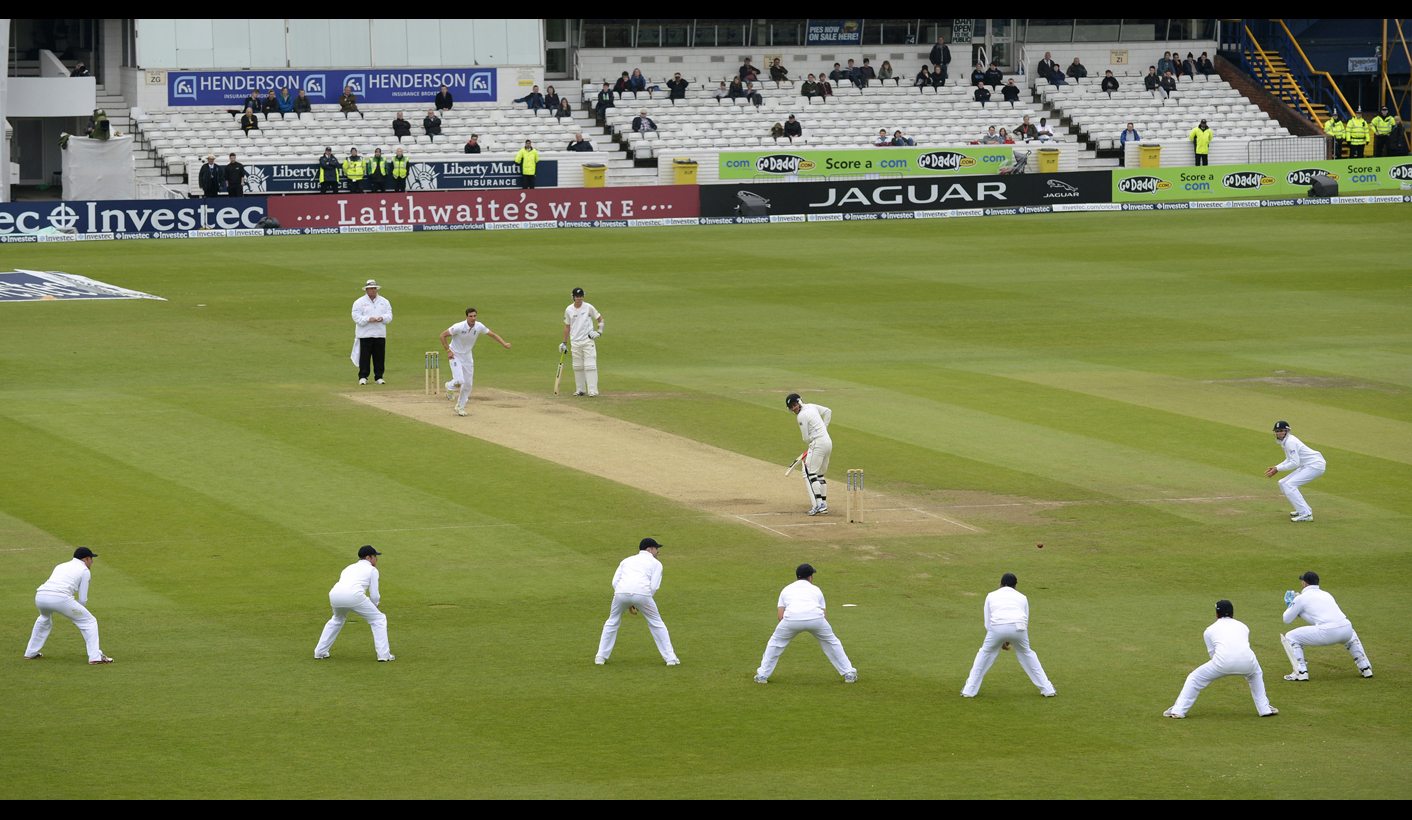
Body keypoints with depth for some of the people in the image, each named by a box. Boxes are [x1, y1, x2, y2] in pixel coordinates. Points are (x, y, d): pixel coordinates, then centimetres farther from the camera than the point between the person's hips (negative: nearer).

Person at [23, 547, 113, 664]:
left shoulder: (61, 566, 33)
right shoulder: (85, 570, 15)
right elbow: (82, 599, 10)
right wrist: (78, 613, 28)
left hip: (40, 596, 6)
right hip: (60, 598, -6)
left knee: (44, 618, 40)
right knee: (89, 621, 8)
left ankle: (31, 653, 40)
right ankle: (95, 657, -2)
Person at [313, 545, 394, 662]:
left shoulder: (349, 568, 35)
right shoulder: (372, 570, 17)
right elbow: (374, 596, 11)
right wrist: (376, 602, 35)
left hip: (334, 594, 6)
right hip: (354, 596, -6)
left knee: (337, 620, 36)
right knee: (378, 620, 11)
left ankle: (319, 652, 34)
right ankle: (384, 655, 4)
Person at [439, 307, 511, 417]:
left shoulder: (479, 327, -12)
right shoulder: (459, 327, -25)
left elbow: (492, 334, 2)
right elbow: (443, 335, -17)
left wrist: (504, 344, -8)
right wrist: (448, 351, -20)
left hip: (468, 357, 5)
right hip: (455, 356, -5)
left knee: (468, 383, 4)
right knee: (459, 381, -18)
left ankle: (460, 407, 22)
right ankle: (450, 386, 19)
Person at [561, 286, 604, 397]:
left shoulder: (588, 307, -2)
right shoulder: (569, 310, 5)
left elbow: (600, 318, 9)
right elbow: (567, 326, 15)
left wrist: (599, 331, -4)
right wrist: (564, 343, 15)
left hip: (588, 341, -3)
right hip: (575, 342, 3)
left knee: (590, 366, -10)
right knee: (577, 367, 7)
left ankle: (592, 391, -12)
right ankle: (580, 389, 18)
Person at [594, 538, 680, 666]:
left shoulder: (626, 560, 31)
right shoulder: (655, 563, 21)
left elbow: (615, 582, 19)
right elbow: (654, 587, 8)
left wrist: (629, 604, 20)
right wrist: (640, 605, 17)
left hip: (621, 593, 2)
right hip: (642, 593, -2)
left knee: (612, 622, 24)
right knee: (656, 624, 16)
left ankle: (601, 656, 22)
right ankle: (670, 658, 15)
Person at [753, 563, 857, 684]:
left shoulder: (786, 589, 29)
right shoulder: (816, 589, 29)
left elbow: (780, 616, 19)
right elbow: (823, 612, 20)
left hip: (792, 619, 0)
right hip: (815, 618, 0)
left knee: (775, 642, 24)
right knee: (831, 642, 24)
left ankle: (762, 675, 22)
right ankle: (849, 674, 25)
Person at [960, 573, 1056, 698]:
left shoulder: (991, 596, 26)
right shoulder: (1022, 597, 28)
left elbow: (987, 623, 23)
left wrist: (1001, 641, 30)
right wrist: (1010, 640, 36)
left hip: (997, 627, -1)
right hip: (1018, 628, 1)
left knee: (985, 654, 21)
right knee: (1026, 654, 25)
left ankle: (969, 690, 19)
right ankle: (1047, 689, 27)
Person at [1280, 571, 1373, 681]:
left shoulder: (1301, 598, 11)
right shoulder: (1326, 594, 28)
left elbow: (1287, 619, 19)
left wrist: (1289, 605, 39)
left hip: (1327, 633, -6)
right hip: (1346, 628, 6)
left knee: (1290, 637, 11)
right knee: (1351, 636, 43)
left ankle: (1301, 672, 0)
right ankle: (1365, 668, 33)